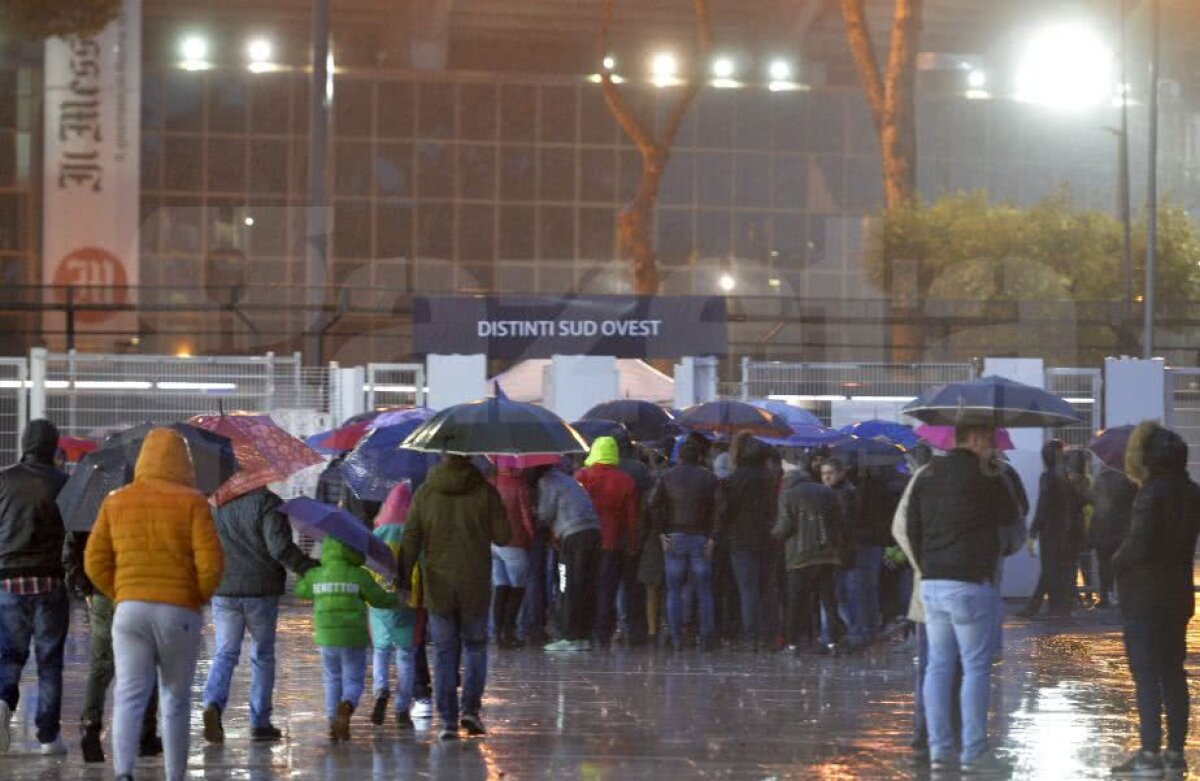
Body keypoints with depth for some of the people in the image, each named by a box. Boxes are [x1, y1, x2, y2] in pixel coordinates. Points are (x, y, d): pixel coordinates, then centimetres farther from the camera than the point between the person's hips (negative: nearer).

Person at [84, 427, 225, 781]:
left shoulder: (116, 501, 6)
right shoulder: (192, 503, -4)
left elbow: (96, 562, 4)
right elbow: (211, 563, -10)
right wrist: (198, 599, 7)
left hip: (130, 610, 2)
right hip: (180, 613, -1)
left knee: (130, 696, -4)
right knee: (176, 699, 11)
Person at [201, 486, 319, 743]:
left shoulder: (218, 504, 7)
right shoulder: (267, 503, -9)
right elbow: (279, 547, -19)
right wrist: (310, 568, -12)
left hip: (223, 591, 3)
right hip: (261, 591, -3)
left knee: (225, 653, 5)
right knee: (263, 656, 10)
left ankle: (213, 703, -22)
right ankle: (260, 723, 11)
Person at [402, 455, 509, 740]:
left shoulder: (424, 494, -1)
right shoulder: (485, 492, -7)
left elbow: (410, 542, -2)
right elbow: (502, 537, -4)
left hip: (438, 587, 1)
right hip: (475, 587, -1)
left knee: (444, 652, 7)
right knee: (475, 646, 16)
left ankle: (448, 721, 3)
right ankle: (471, 708, 2)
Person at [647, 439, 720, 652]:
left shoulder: (667, 477, 3)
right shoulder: (710, 479, 2)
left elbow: (654, 505, -6)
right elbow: (717, 510, -7)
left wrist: (660, 533, -4)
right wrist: (713, 538, -6)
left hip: (674, 539, 0)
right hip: (701, 539, 0)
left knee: (674, 590, 5)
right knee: (704, 591, 6)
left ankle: (676, 638, -1)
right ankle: (707, 638, 2)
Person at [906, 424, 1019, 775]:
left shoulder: (926, 477, 10)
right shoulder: (983, 477, -10)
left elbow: (912, 528, 12)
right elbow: (1010, 515, 4)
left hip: (932, 584, 7)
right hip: (970, 583, -7)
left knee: (938, 665, 9)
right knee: (976, 667, -1)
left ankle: (939, 749, 10)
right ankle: (974, 752, 0)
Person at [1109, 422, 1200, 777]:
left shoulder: (1153, 494, -17)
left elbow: (1140, 547, -22)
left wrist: (1118, 561, -3)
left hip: (1145, 598, -8)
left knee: (1146, 675, -4)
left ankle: (1150, 754, -5)